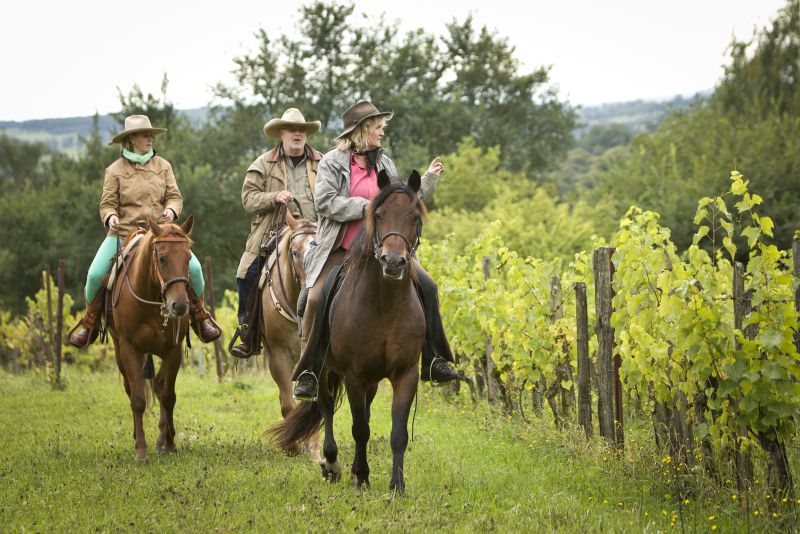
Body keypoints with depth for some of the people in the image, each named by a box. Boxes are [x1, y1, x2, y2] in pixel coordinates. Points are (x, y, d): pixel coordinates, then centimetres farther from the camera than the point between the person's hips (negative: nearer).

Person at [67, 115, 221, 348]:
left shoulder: (163, 166, 9)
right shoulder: (115, 171, 2)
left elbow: (175, 196, 7)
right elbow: (107, 204, 2)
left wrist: (171, 210, -15)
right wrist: (110, 217, -20)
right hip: (123, 233, -1)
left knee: (193, 267, -18)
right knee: (95, 274, -20)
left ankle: (199, 316, 9)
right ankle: (90, 322, 7)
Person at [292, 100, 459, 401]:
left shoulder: (384, 164, 15)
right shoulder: (332, 162, -1)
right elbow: (325, 201, -12)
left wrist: (429, 179, 16)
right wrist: (364, 207, -17)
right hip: (340, 249, -4)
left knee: (425, 286, -9)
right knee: (317, 298, -24)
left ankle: (433, 362, -1)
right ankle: (308, 373, -13)